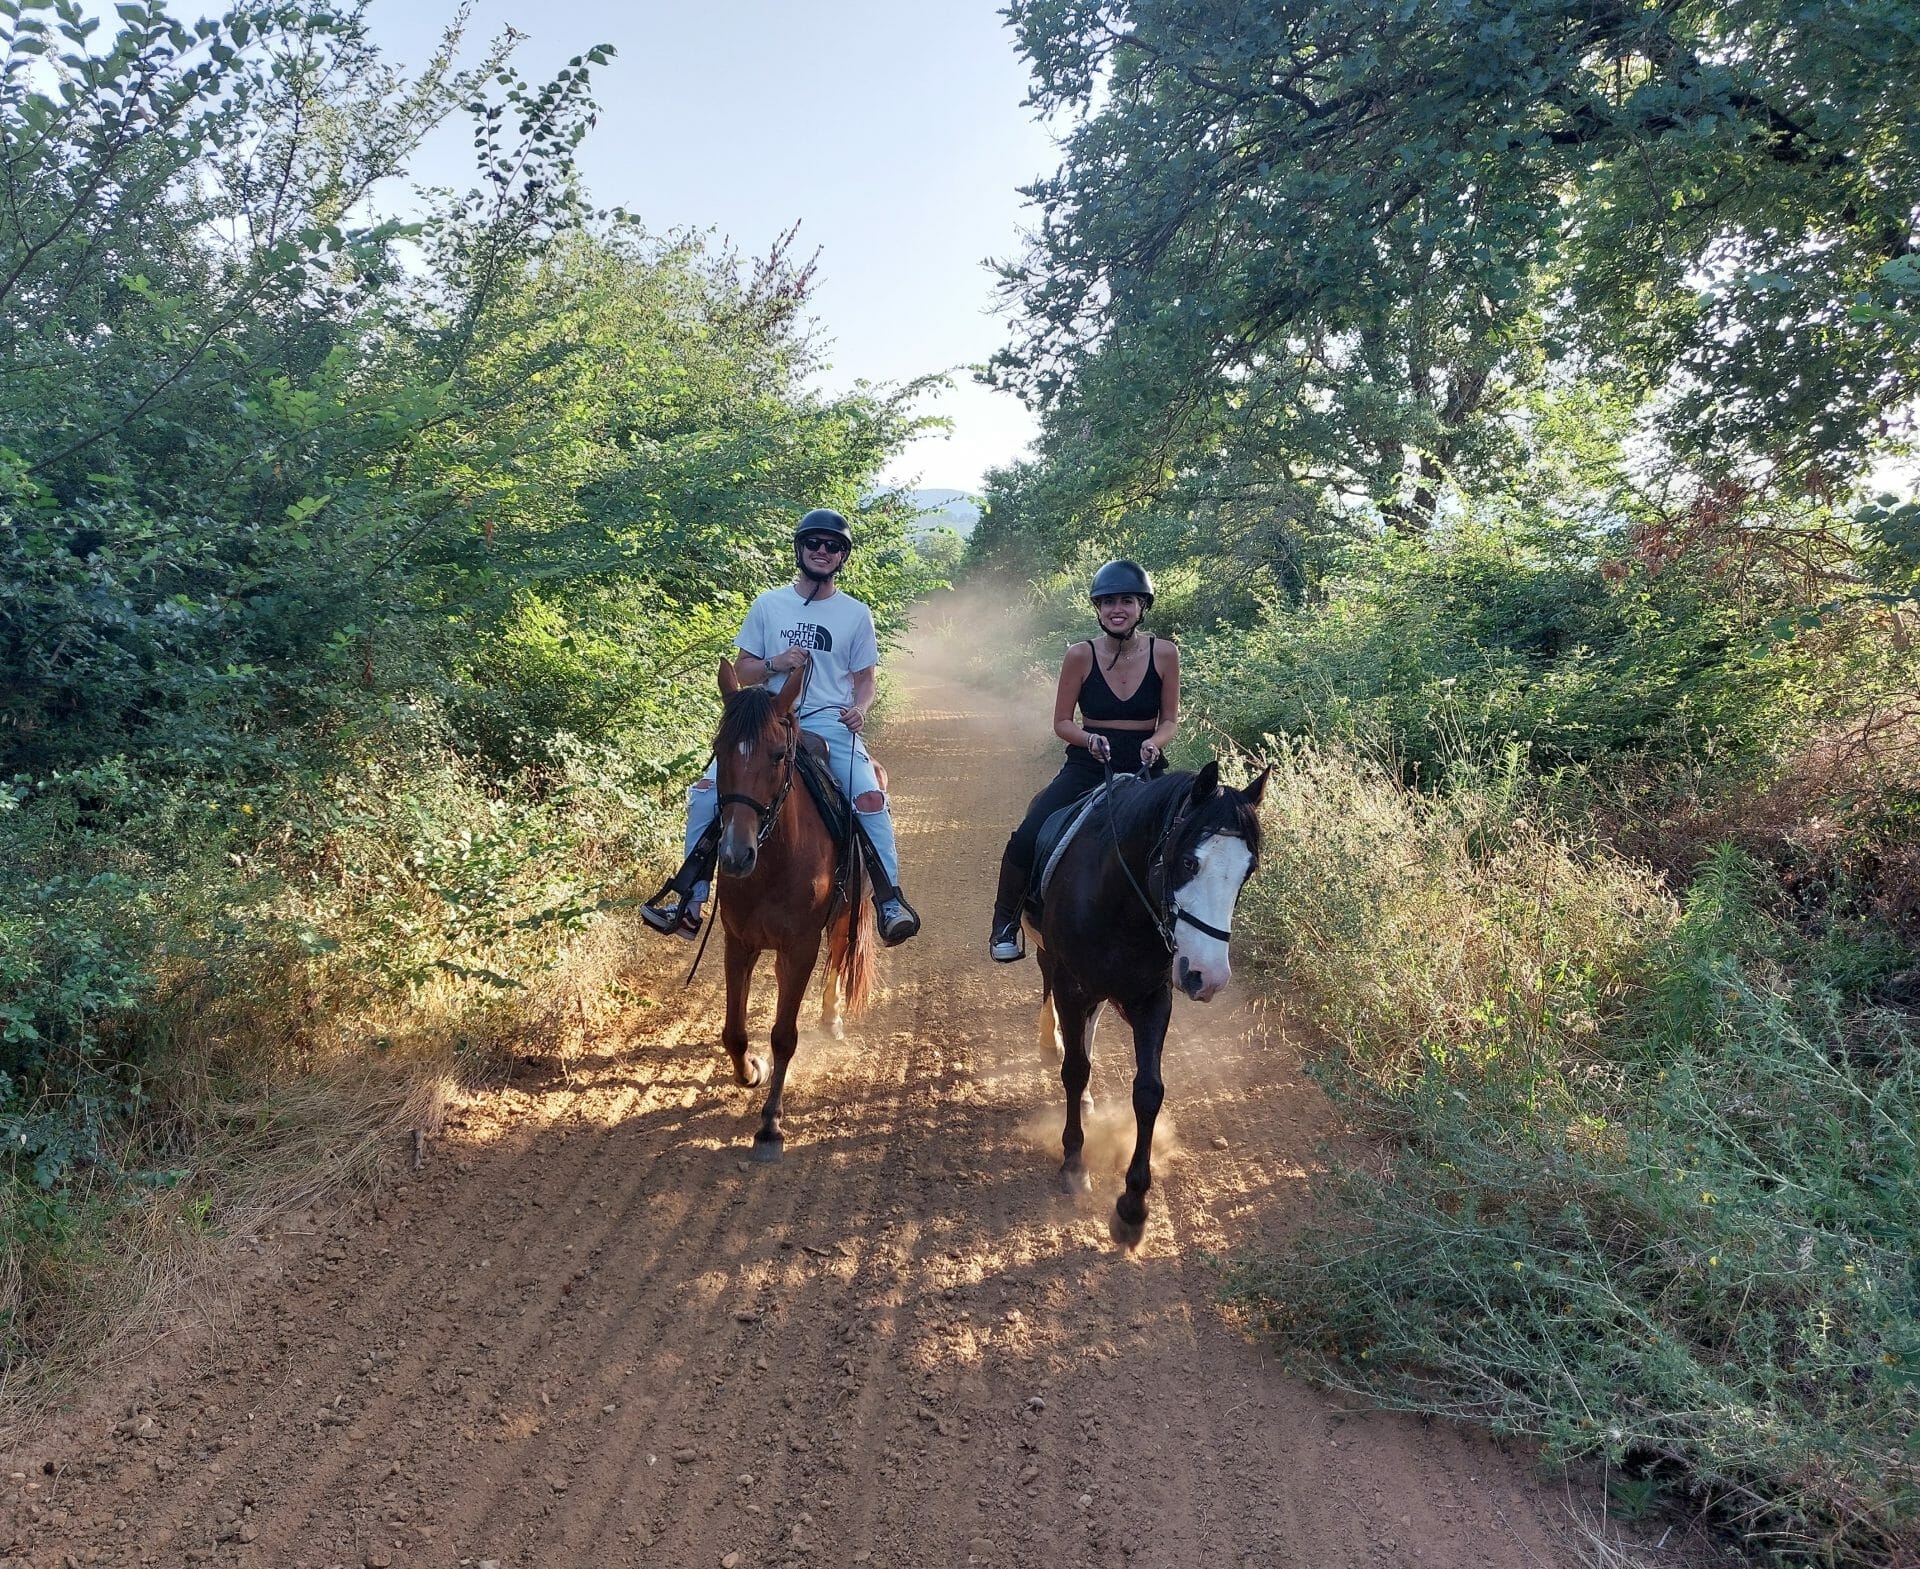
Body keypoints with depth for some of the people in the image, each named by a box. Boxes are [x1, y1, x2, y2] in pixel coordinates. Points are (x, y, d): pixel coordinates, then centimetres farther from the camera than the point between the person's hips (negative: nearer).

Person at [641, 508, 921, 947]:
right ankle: (689, 896, -8)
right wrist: (775, 664, -9)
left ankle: (889, 900, -18)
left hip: (832, 724, -1)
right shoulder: (768, 605, 8)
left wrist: (859, 707, -11)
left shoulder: (856, 614, 6)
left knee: (870, 796, -27)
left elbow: (864, 679, 11)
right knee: (708, 787, -17)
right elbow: (743, 669, 12)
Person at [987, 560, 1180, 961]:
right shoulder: (1081, 655, -5)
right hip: (1087, 766, -1)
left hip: (1144, 768, 1)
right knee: (1026, 840, -18)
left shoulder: (1164, 653, -3)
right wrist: (1090, 739, -20)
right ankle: (1005, 922, 6)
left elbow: (1170, 719, 4)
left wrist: (1154, 742, -17)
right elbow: (1061, 721, 1)